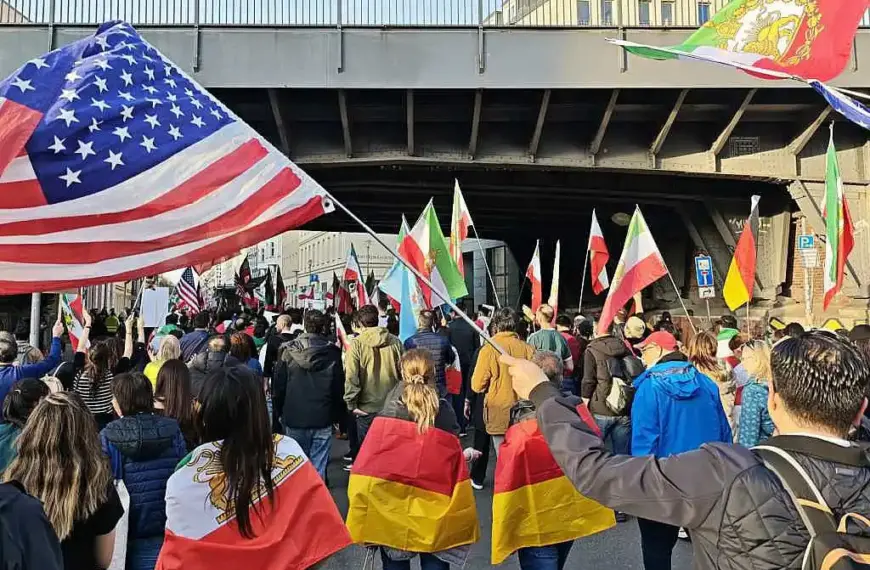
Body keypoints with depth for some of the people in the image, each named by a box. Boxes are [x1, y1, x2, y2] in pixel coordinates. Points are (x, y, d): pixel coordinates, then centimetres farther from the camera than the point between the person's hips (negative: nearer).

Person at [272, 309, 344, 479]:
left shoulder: (288, 352, -3)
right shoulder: (332, 353, -6)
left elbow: (278, 386, 2)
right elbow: (339, 388, -2)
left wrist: (280, 412, 14)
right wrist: (336, 414, 9)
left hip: (294, 419, 1)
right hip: (323, 420, -1)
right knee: (318, 466, 5)